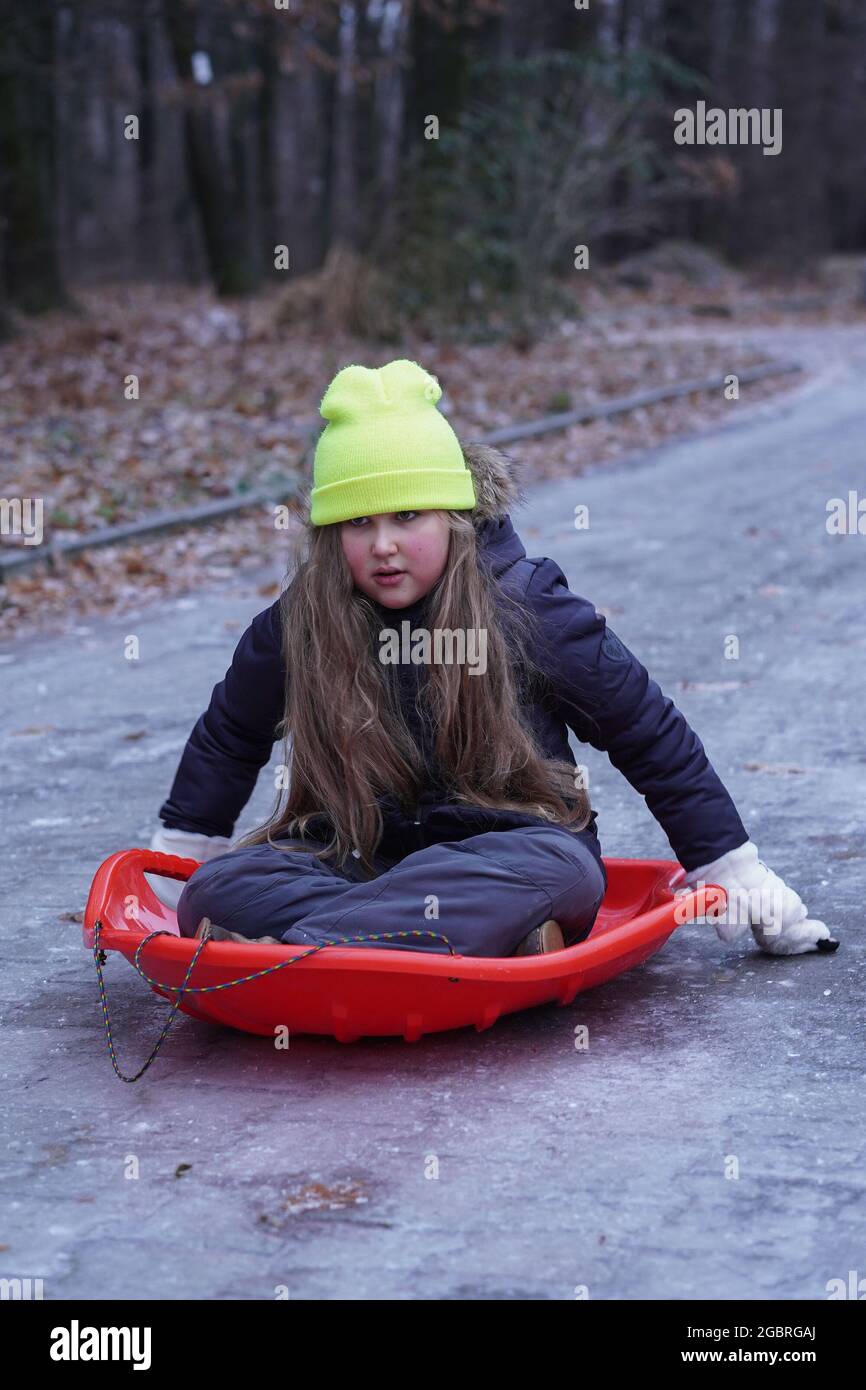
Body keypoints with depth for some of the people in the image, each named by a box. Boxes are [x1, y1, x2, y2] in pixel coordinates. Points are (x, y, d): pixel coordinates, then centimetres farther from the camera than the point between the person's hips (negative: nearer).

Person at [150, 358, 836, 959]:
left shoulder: (523, 605, -8)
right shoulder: (298, 625, -2)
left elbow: (648, 731, 1)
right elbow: (228, 736, 19)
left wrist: (733, 868, 4)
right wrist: (182, 849, 22)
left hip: (511, 854, -2)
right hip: (358, 860, 3)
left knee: (559, 869, -38)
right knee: (220, 888, -26)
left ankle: (290, 947, -46)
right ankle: (496, 939, -40)